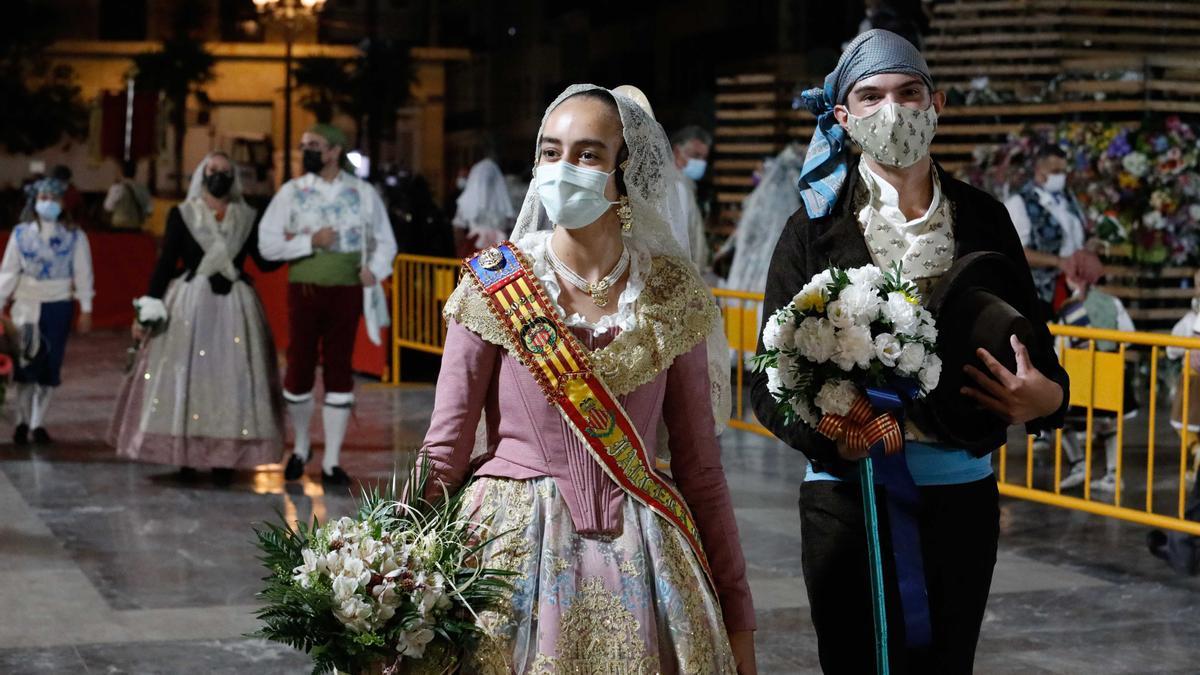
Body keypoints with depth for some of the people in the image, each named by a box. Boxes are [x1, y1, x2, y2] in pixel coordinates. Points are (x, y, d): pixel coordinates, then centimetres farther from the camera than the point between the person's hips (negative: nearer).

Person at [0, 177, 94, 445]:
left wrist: (86, 309, -5)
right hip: (26, 305, 0)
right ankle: (22, 421, 11)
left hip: (58, 305, 0)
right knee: (25, 363, -1)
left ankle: (38, 423, 12)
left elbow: (83, 274, 0)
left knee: (50, 365, 3)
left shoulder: (75, 237, 0)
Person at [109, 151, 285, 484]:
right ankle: (184, 456, 2)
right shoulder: (182, 214, 5)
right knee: (184, 375, -4)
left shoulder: (247, 218, 10)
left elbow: (265, 261, 5)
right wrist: (148, 308, -6)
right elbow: (165, 263, 1)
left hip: (234, 307, 2)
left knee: (231, 378, -2)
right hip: (189, 304, -2)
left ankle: (225, 458, 3)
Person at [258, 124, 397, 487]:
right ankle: (300, 448, 27)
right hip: (304, 290, 0)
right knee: (299, 371, 3)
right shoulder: (291, 192, 2)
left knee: (339, 373, 2)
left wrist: (375, 269, -9)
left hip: (346, 292, 0)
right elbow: (267, 243, -3)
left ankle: (331, 462, 9)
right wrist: (310, 242, -14)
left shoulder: (363, 193, 4)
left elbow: (385, 241, 10)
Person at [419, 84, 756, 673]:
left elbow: (700, 465, 5)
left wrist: (735, 613, 5)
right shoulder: (494, 284, -4)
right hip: (514, 553, -1)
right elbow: (444, 453, -4)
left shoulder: (672, 293, 1)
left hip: (640, 558, 2)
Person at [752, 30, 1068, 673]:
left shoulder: (981, 219, 6)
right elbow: (769, 379, -4)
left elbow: (1033, 339, 11)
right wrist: (829, 437, -24)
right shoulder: (816, 226, -1)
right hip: (847, 490, -2)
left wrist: (1046, 396, -13)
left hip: (961, 490, 2)